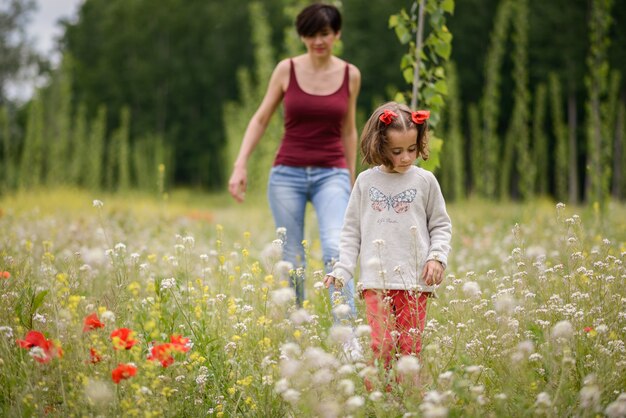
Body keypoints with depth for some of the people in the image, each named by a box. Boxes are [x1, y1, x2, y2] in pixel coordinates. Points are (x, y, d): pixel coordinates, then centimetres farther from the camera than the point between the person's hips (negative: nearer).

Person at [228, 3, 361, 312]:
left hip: (331, 175, 0)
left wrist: (351, 181, 18)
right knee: (292, 261, 3)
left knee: (335, 250, -22)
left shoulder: (350, 75, 3)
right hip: (287, 174, 1)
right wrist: (240, 165, -4)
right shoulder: (287, 69, 0)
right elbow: (260, 119, 6)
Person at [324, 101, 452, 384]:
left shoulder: (424, 181, 5)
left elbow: (441, 226, 13)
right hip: (376, 280, 0)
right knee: (381, 345, -12)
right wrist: (342, 270, 1)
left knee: (410, 349, -1)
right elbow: (351, 231, 12)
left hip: (415, 281, 0)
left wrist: (437, 257, -4)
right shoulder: (366, 181, 7)